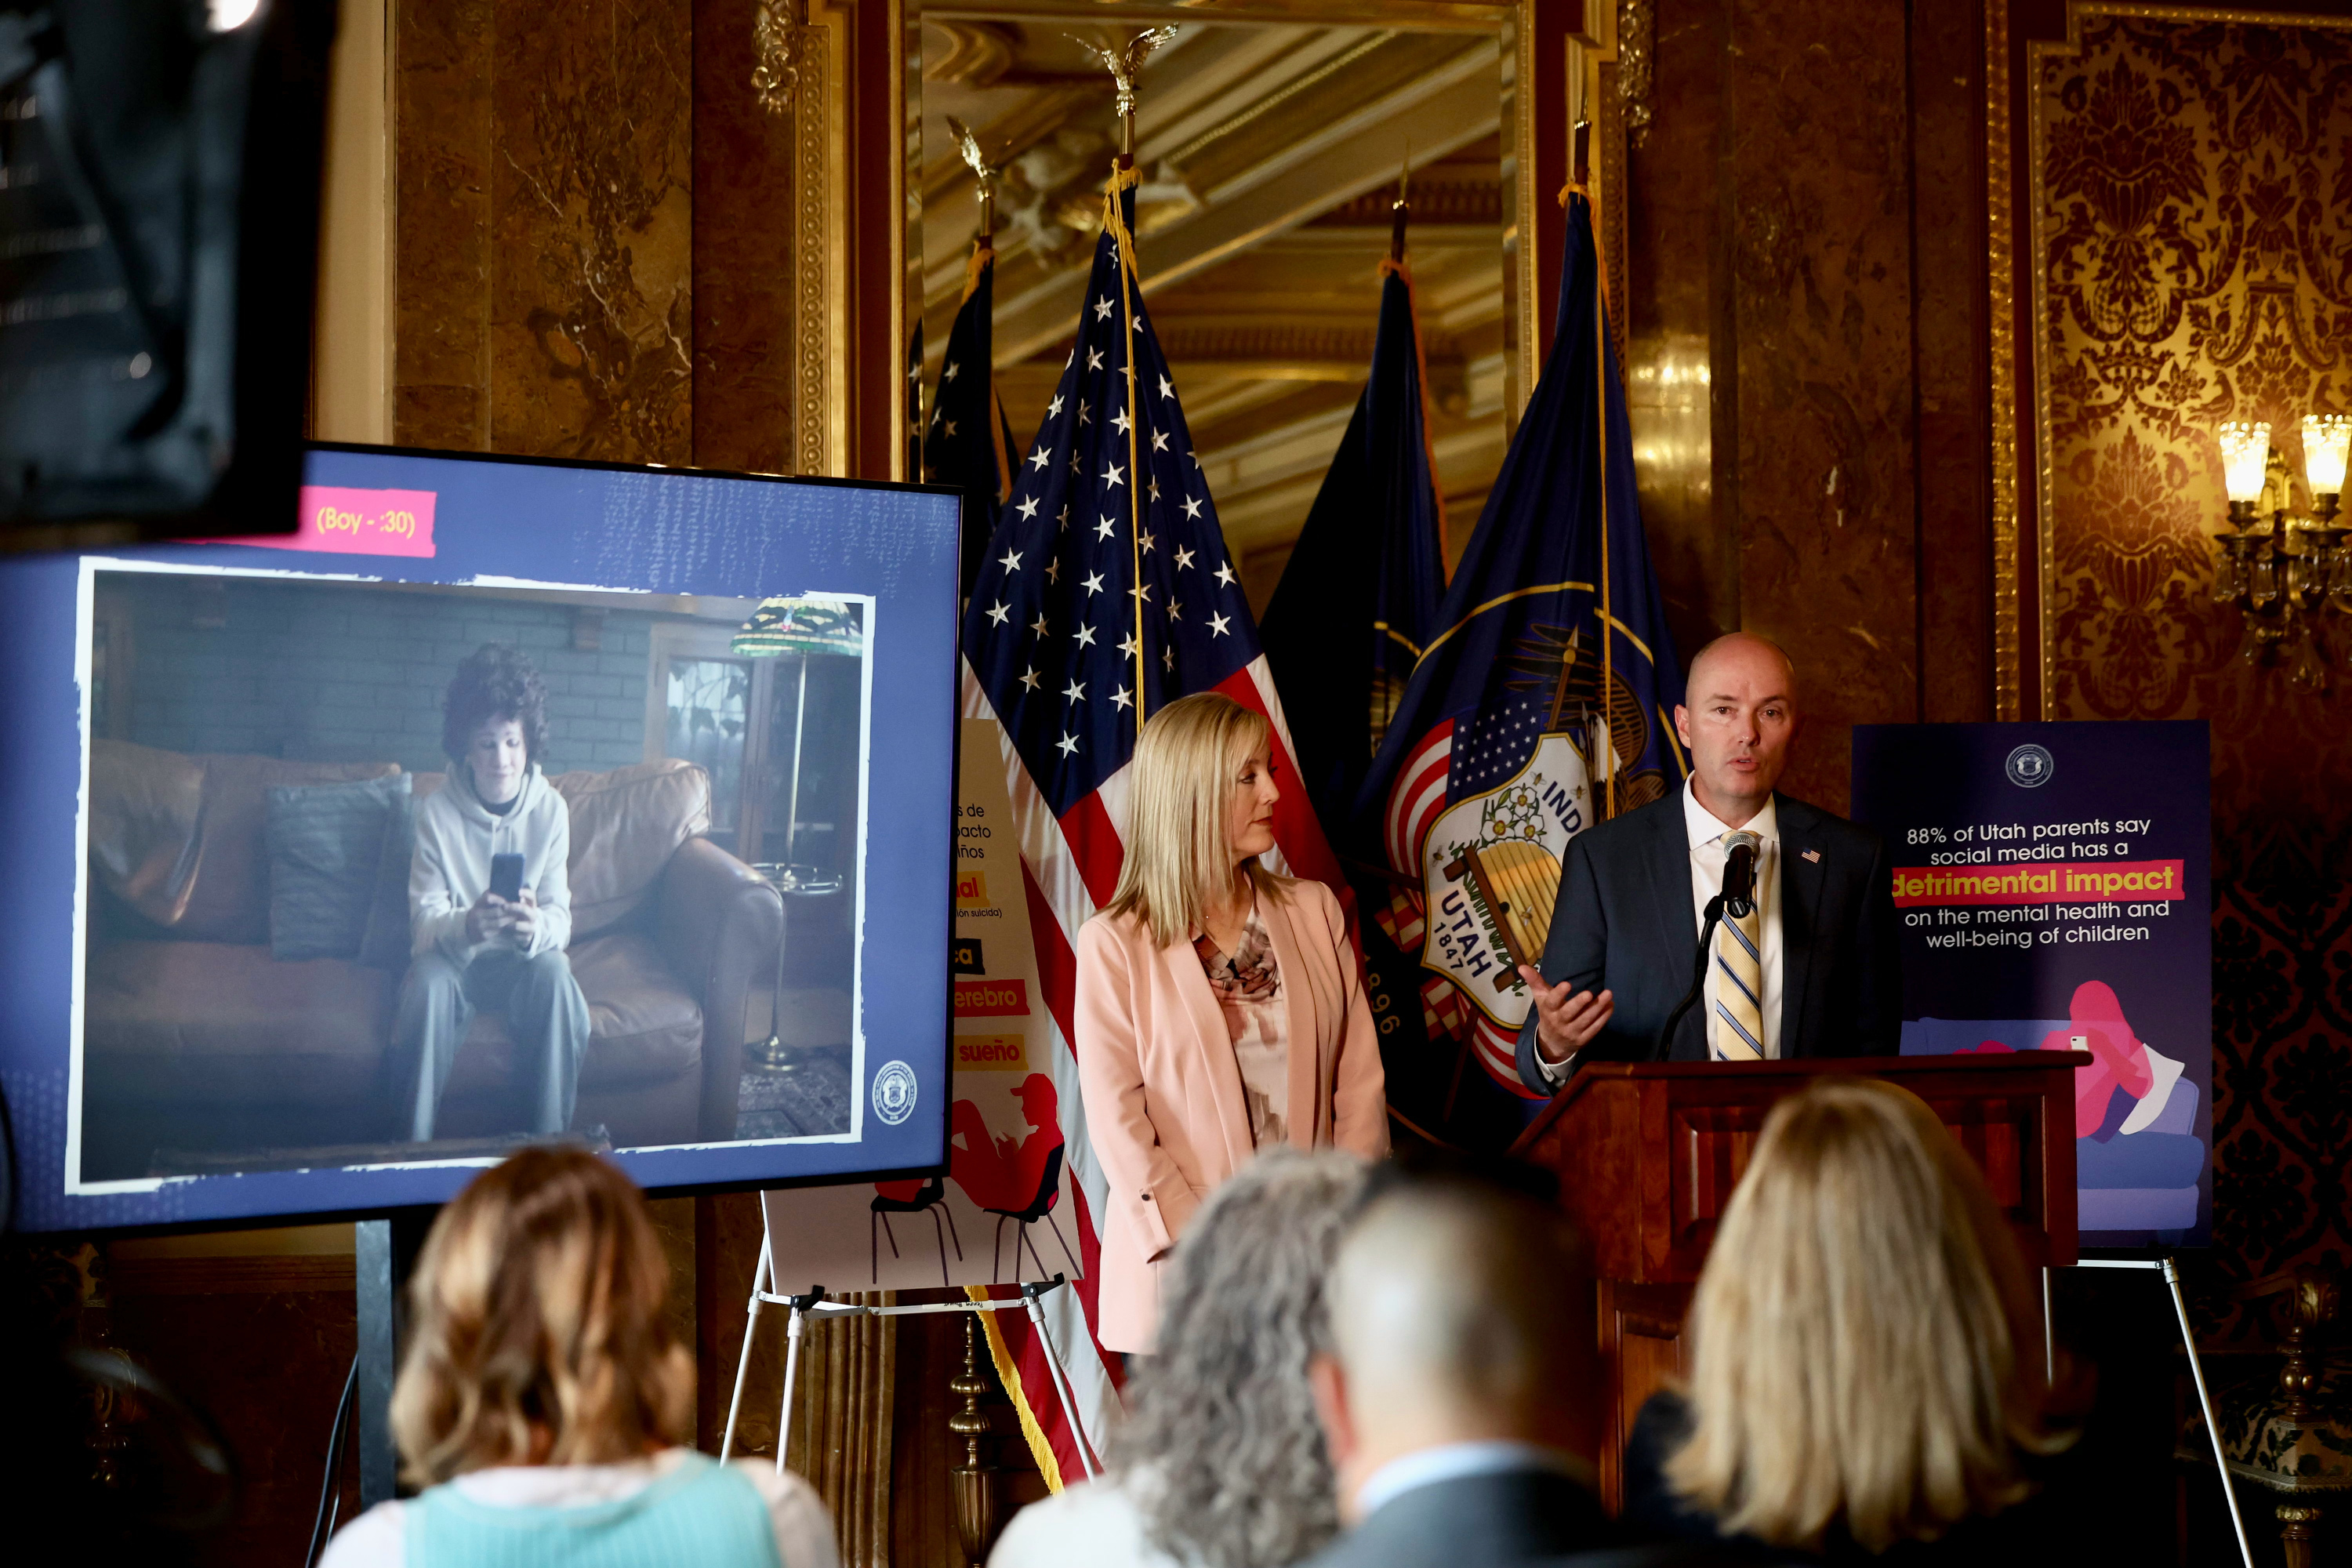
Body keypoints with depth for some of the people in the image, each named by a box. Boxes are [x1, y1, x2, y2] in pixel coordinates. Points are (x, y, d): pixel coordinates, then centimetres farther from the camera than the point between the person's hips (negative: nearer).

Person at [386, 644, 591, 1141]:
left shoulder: (550, 810, -5)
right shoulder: (437, 812, -9)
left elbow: (560, 914, -8)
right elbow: (425, 919, -13)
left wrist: (537, 929, -34)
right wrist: (466, 925, -37)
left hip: (522, 958, 1)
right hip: (452, 954, -1)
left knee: (554, 975, -32)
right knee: (429, 983, -34)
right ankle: (415, 1150, -24)